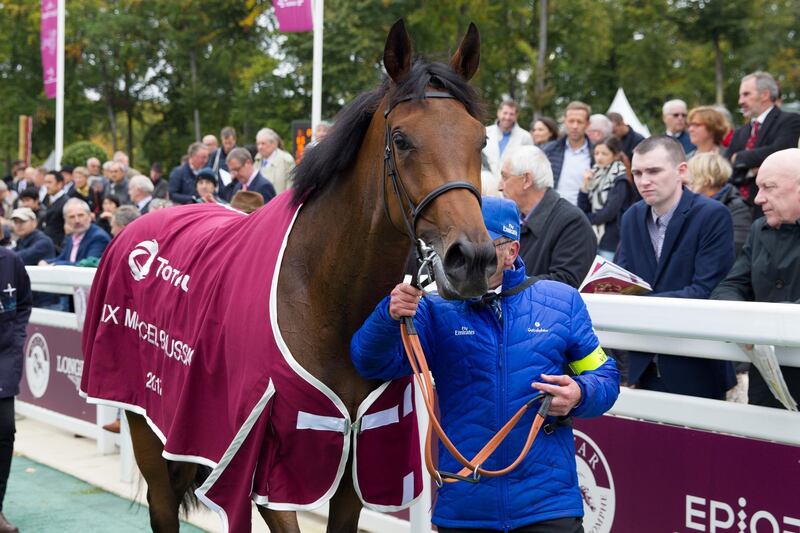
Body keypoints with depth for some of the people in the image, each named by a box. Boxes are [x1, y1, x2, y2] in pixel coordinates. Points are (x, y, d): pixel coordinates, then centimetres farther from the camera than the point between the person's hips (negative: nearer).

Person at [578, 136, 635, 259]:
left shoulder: (620, 180, -8)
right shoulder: (595, 175, 11)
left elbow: (609, 212, -15)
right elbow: (582, 209, 9)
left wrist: (585, 219, -2)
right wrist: (585, 185, -5)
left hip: (612, 244, -7)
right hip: (593, 240, 7)